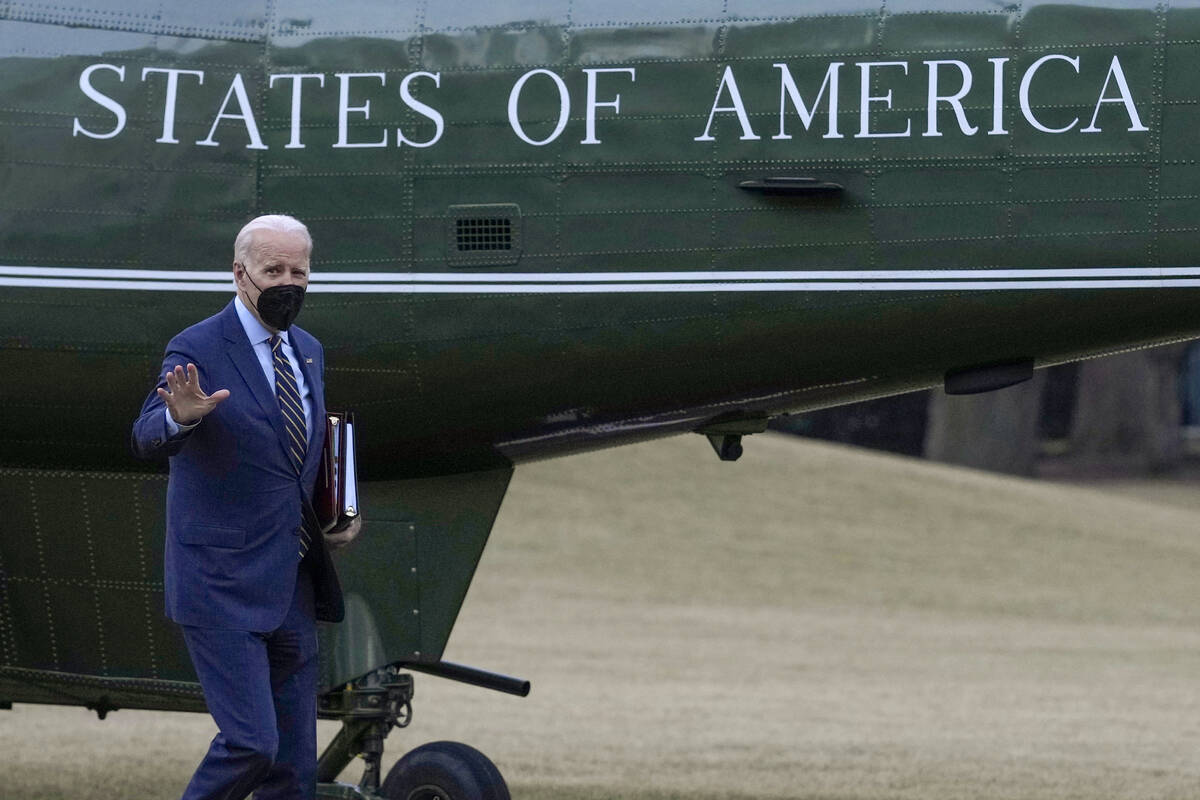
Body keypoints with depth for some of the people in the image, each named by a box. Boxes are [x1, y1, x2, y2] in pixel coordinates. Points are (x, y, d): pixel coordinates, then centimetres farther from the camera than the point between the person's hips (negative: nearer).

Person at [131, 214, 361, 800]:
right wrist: (178, 416, -48)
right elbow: (147, 440, -25)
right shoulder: (197, 350, -10)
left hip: (291, 591, 7)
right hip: (223, 590, -7)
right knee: (251, 742, -16)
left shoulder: (308, 352, 13)